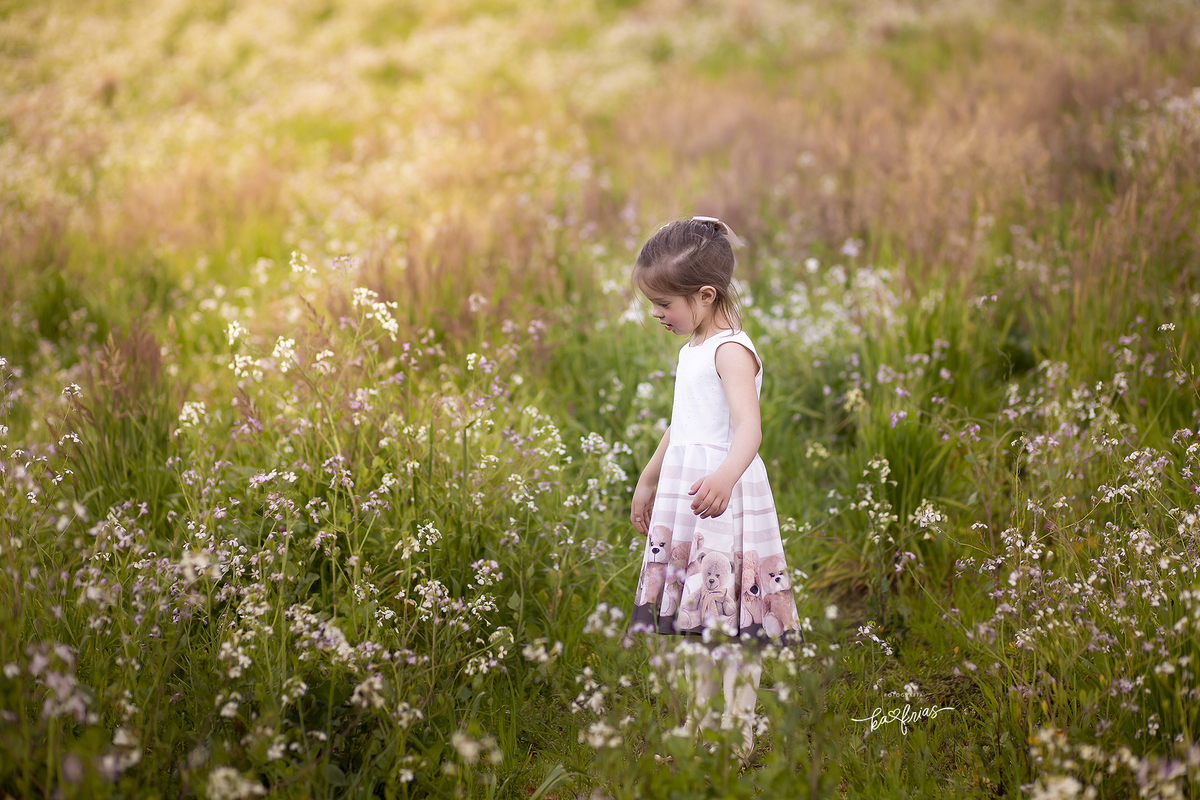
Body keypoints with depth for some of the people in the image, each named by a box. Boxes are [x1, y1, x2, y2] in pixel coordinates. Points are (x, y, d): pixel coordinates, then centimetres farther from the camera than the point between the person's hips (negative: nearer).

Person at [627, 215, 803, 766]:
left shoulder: (731, 349, -14)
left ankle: (738, 736, -3)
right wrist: (648, 480, 39)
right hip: (685, 496, 9)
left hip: (723, 497, -9)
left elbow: (749, 426, -30)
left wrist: (725, 477, -48)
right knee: (696, 617, 14)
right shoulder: (693, 349, 16)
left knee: (732, 620, -7)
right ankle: (698, 728, 22)